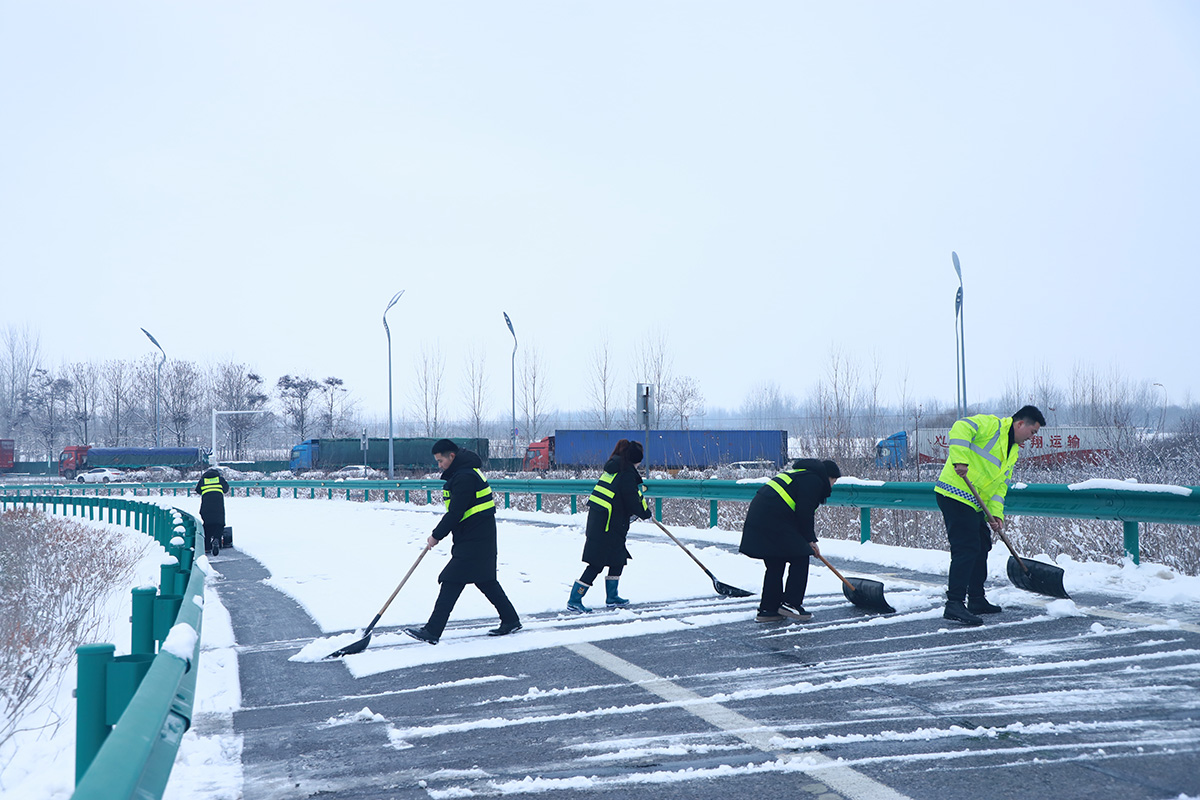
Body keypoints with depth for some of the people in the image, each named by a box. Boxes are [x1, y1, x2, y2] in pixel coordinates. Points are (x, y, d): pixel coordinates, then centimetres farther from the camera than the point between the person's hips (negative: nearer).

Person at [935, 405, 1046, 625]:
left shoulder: (1013, 452, 20)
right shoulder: (991, 425, -8)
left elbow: (1000, 484, 17)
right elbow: (961, 429, -25)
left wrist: (996, 513, 3)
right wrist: (960, 460, -34)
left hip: (974, 503, 10)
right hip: (955, 494, -10)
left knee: (981, 546, 17)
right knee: (966, 548, -16)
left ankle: (976, 599, 29)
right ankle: (954, 603, -17)